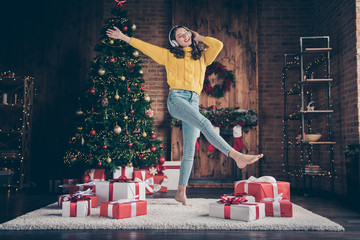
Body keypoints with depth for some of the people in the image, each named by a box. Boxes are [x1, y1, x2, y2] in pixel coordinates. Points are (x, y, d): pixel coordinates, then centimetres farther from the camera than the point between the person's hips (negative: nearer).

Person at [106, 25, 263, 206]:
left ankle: (181, 192, 3)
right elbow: (145, 47, 21)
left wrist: (199, 38, 21)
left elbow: (218, 45, 8)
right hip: (176, 98, -3)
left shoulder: (202, 56, 23)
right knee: (204, 123, -30)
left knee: (189, 151, -3)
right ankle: (236, 155, -39)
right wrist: (123, 37, 21)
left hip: (194, 102, 4)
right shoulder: (169, 55, 18)